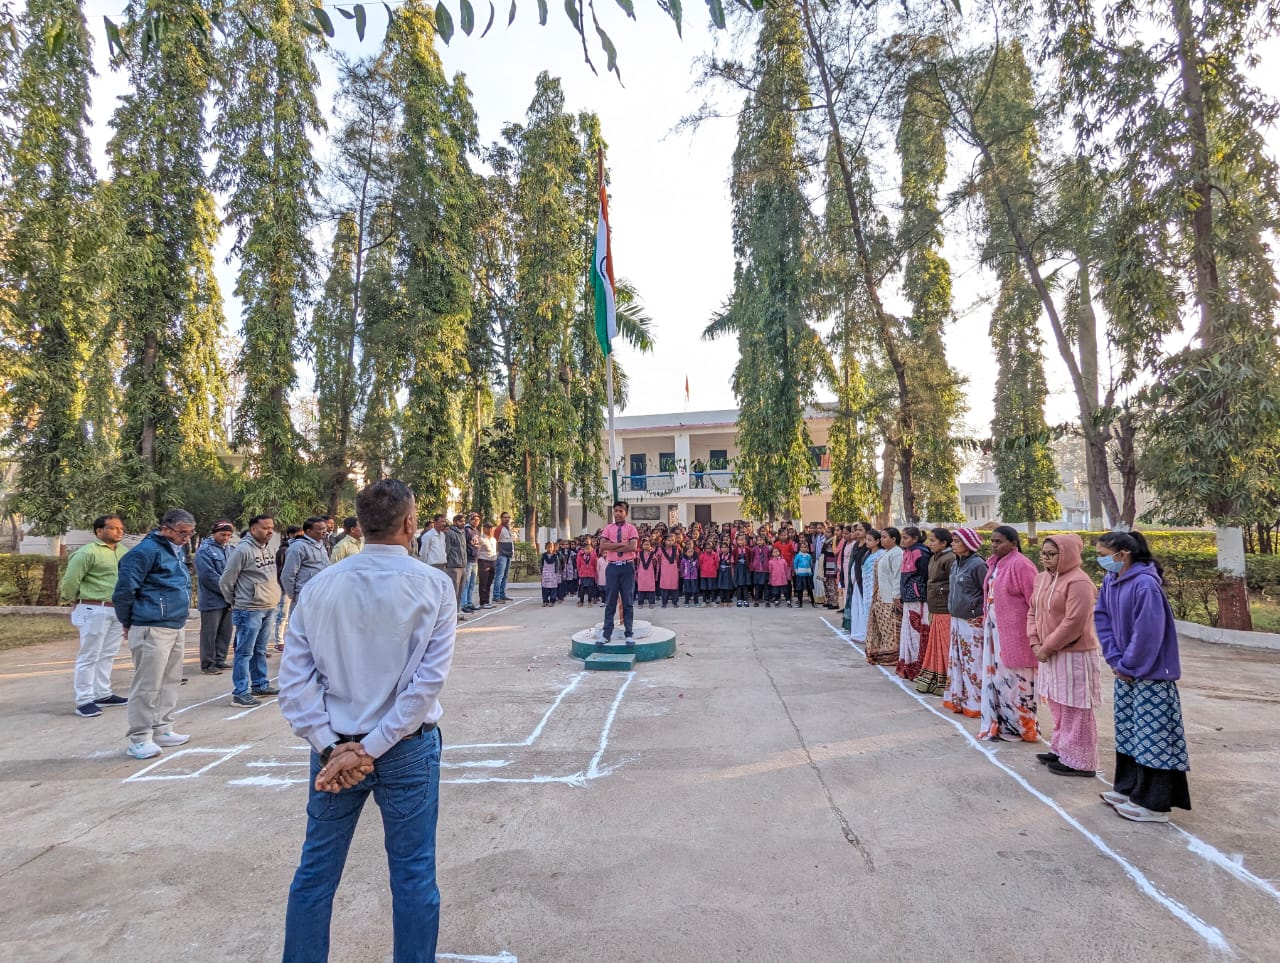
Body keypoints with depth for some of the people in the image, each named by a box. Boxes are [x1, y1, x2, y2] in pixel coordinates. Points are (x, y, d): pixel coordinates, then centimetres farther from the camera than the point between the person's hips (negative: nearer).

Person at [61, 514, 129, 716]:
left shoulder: (124, 552, 10)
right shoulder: (88, 552, -12)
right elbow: (70, 581, -11)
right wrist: (77, 601, 4)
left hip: (119, 610, 7)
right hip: (95, 610, -7)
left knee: (107, 655, 15)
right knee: (89, 656, 0)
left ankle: (102, 694, 26)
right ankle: (84, 701, 7)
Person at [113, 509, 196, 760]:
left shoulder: (177, 551, 14)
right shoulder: (146, 551, -15)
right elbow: (124, 589, -15)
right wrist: (128, 623, -4)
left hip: (178, 628, 9)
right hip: (152, 630, -9)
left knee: (170, 682, 15)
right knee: (148, 685, -3)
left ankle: (162, 730, 26)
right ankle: (139, 739, 7)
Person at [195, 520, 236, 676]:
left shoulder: (228, 550, 13)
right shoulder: (205, 550, -10)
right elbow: (209, 576, -18)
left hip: (227, 600, 7)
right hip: (212, 600, -7)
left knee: (225, 633, 12)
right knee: (209, 634, 1)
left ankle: (219, 661, 23)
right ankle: (207, 665, 10)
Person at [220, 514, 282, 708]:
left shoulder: (268, 549, 11)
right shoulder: (243, 550, -15)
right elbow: (226, 581, -10)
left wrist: (272, 597, 14)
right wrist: (234, 602, 1)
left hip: (269, 609, 8)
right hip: (249, 610, -8)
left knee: (260, 651, 18)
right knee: (245, 653, -1)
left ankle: (260, 685, 28)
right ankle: (240, 693, 6)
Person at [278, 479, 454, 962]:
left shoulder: (322, 584, -3)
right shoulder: (433, 585, -11)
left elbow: (293, 677, -5)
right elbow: (428, 681, -17)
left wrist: (332, 747, -7)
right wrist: (370, 749, -12)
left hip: (334, 747, 3)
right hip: (407, 748, -3)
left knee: (315, 870, 19)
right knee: (413, 874, 12)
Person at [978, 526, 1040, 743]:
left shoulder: (1020, 565, -15)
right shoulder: (995, 564, 10)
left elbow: (1034, 600, -17)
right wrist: (987, 622, 15)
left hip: (1014, 632, -8)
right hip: (995, 629, 8)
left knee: (1013, 679, 1)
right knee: (996, 677, 13)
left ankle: (1019, 727, 15)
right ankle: (999, 724, 23)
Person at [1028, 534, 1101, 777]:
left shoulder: (1078, 582, -17)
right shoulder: (1042, 578, 9)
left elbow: (1073, 622, -22)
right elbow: (1033, 612, 13)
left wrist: (1048, 647, -17)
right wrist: (1035, 643, 1)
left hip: (1073, 655, -9)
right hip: (1049, 653, 9)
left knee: (1074, 708, 1)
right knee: (1057, 705, 18)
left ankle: (1079, 761, 11)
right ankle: (1061, 750, 32)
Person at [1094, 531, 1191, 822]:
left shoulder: (1145, 584, -23)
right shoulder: (1110, 581, 2)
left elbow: (1147, 633, -23)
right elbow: (1102, 618, 7)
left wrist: (1128, 666, -14)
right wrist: (1115, 659, -1)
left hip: (1150, 673, -8)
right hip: (1125, 671, 8)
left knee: (1152, 735, 1)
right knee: (1127, 731, 17)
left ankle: (1154, 804, 11)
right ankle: (1128, 788, 30)